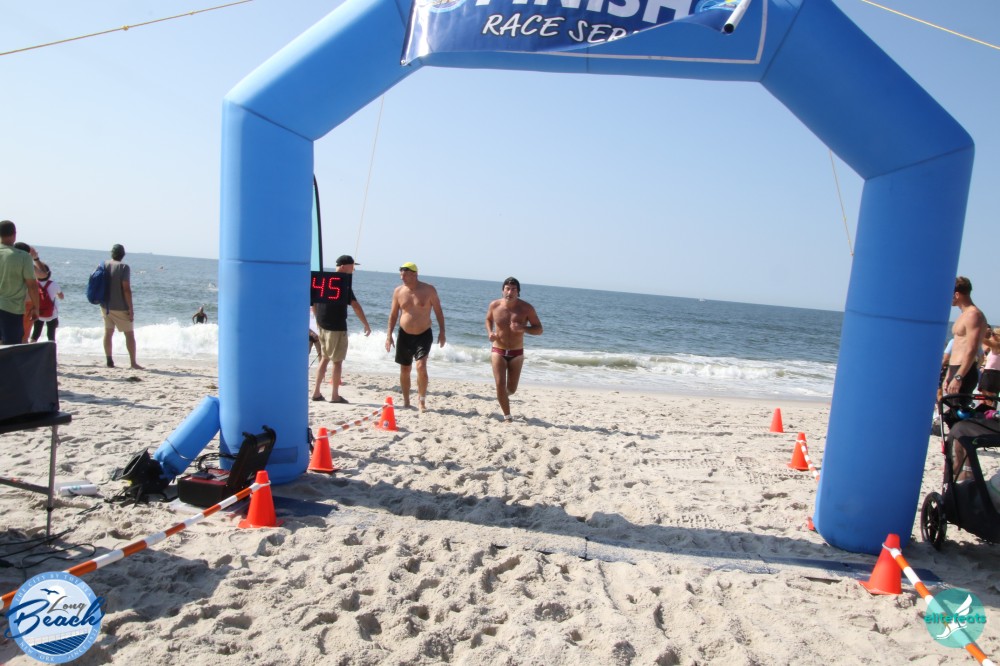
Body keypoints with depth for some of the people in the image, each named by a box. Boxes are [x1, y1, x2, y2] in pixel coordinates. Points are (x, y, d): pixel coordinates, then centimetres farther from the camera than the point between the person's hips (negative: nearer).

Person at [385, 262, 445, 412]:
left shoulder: (429, 290, -8)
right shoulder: (398, 291, 0)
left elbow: (438, 312, 0)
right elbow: (393, 314, 7)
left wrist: (442, 331, -5)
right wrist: (389, 335, 3)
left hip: (424, 335, -3)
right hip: (404, 335, 3)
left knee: (421, 367, -18)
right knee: (404, 370, 9)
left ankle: (422, 399, 0)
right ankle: (406, 402, 24)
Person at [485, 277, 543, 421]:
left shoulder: (526, 308, -11)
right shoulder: (494, 305, -6)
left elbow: (539, 330, -7)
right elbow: (488, 319, 16)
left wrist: (523, 328, -27)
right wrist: (490, 332, -5)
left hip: (517, 353, 0)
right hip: (498, 351, 0)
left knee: (512, 388, 11)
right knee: (500, 385, -11)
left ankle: (502, 396, 47)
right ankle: (507, 416, 6)